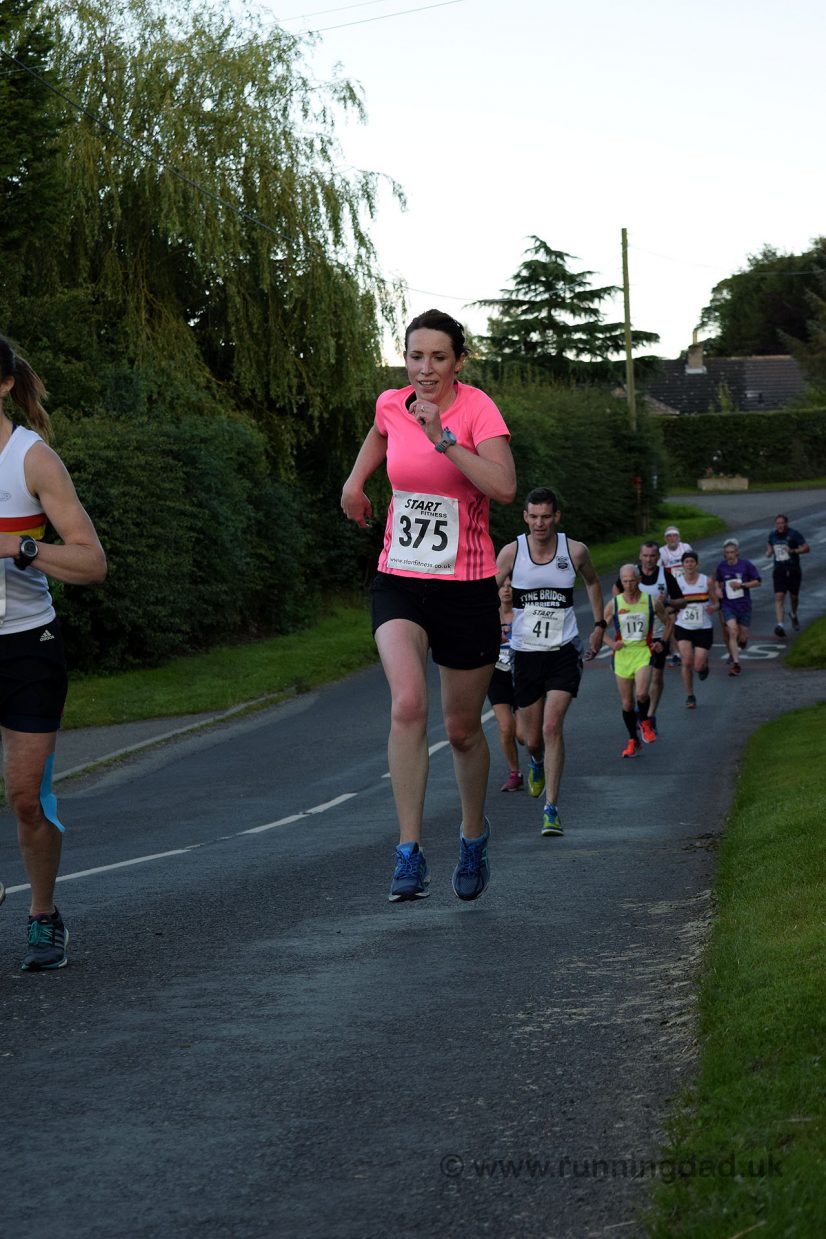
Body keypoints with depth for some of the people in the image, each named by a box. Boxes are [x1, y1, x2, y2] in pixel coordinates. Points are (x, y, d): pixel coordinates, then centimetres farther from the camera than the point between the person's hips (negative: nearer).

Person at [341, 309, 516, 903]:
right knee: (408, 703, -24)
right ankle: (410, 854, -23)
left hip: (468, 588, -2)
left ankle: (474, 835, 39)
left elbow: (504, 487, -29)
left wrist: (443, 437, -31)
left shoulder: (477, 408, -12)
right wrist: (356, 480, 23)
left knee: (463, 728, 11)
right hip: (399, 583, 2)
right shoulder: (392, 405, 1)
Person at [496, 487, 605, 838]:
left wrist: (599, 625, 17)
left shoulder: (575, 551, -4)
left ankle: (551, 809, -13)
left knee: (552, 728, -17)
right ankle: (536, 763, 47)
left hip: (564, 653, -1)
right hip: (525, 654, 1)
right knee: (532, 738, 9)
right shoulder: (511, 552, -6)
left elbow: (592, 582, 17)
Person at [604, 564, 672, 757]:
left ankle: (645, 722, 8)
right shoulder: (614, 604, 0)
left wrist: (662, 642, 2)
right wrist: (611, 643, -6)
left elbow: (668, 622, 14)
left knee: (641, 693, -24)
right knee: (627, 703, 5)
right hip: (622, 655, 2)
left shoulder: (652, 602, -1)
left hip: (644, 652, -2)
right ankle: (633, 741, 22)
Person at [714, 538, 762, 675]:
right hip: (728, 605, 0)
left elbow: (758, 581, -1)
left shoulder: (746, 565, -5)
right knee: (732, 631, -20)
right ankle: (736, 663, -19)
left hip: (744, 604, 0)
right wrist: (718, 589, -1)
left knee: (742, 637, 5)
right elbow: (717, 580, 21)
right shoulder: (721, 566, 2)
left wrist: (742, 585, -14)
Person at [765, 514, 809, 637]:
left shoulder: (794, 534, -9)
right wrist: (769, 552, 5)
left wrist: (794, 551, -26)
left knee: (794, 597, 12)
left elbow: (806, 548, -10)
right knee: (779, 597, -14)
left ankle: (793, 615, 45)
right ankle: (780, 625, -23)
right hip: (779, 570, 2)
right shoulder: (772, 535, 5)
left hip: (793, 570, -2)